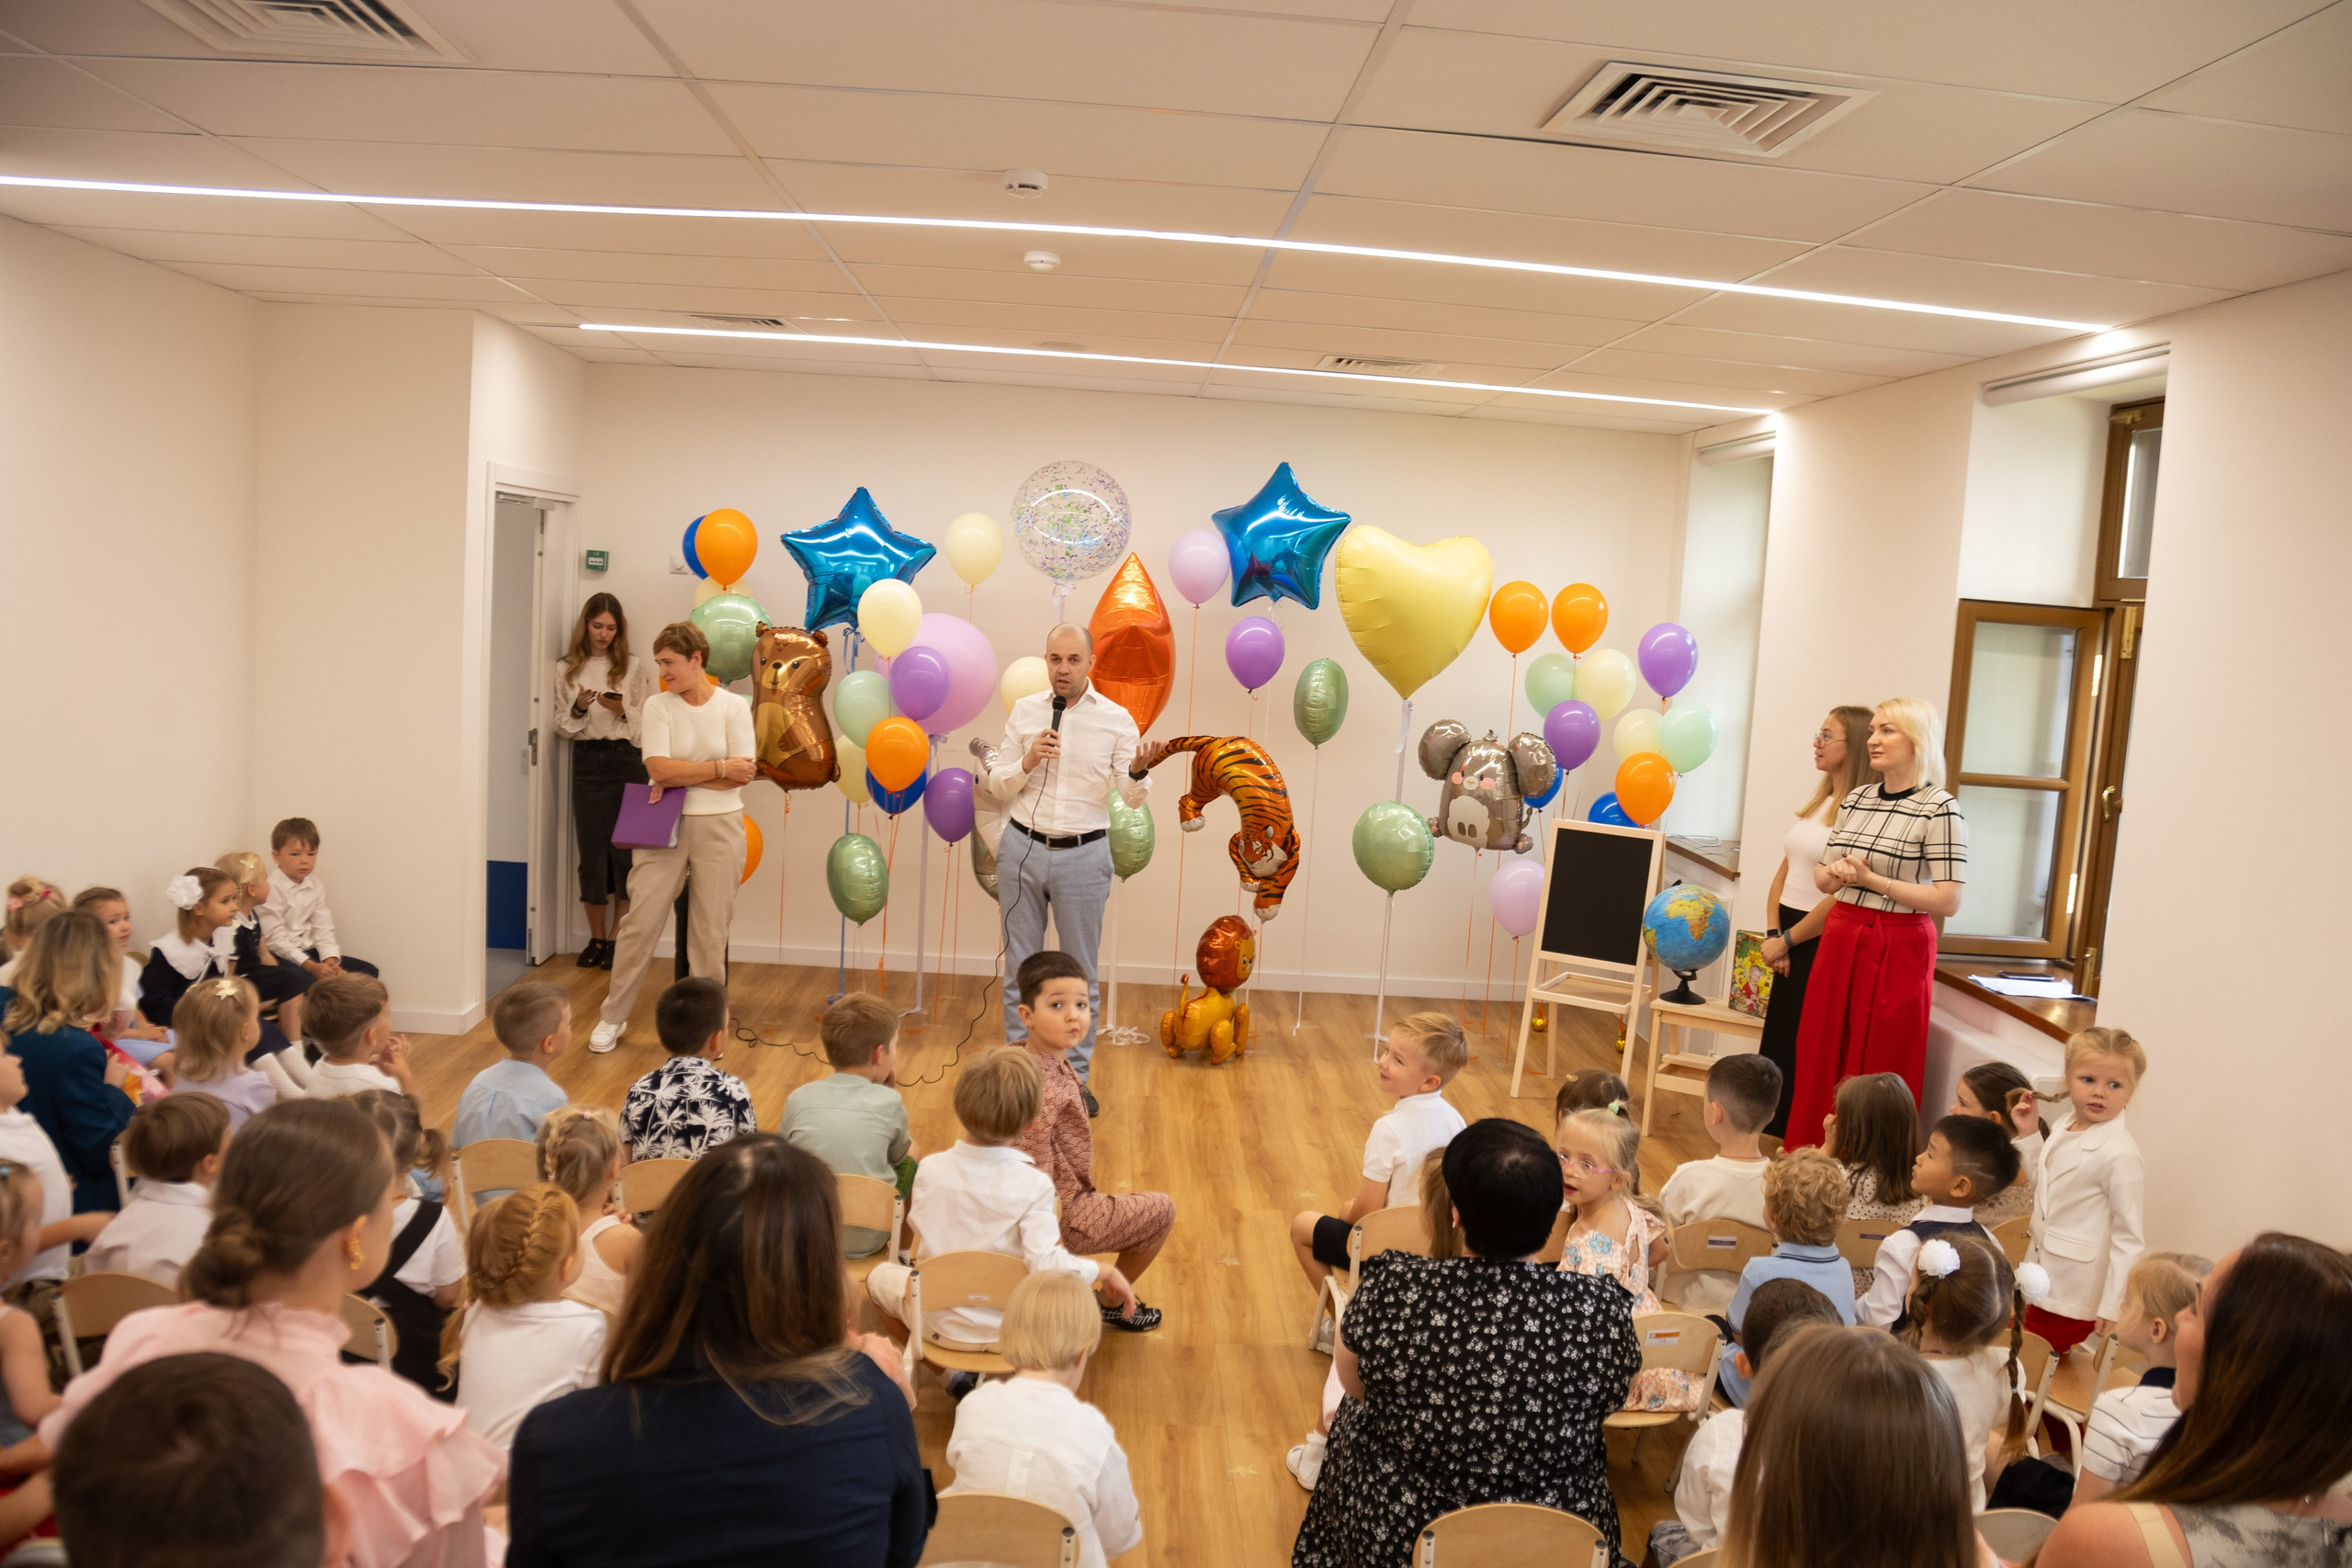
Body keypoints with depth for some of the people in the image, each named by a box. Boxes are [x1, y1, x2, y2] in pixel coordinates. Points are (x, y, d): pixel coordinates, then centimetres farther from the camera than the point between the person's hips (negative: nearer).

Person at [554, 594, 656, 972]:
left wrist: (622, 710, -16)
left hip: (625, 760, -2)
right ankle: (596, 939, 13)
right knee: (591, 848, 2)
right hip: (586, 761, 2)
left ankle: (619, 939, 6)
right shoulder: (566, 669, 8)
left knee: (624, 848, -3)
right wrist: (578, 707, -10)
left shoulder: (635, 668, 3)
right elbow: (561, 725, 9)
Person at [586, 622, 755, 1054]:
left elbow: (745, 773, -11)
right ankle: (613, 1016, 15)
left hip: (718, 827, 0)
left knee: (712, 930, 6)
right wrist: (720, 767, -13)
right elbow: (659, 769, -13)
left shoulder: (734, 706, 0)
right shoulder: (657, 706, 0)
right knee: (640, 921, 1)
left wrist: (681, 779, -11)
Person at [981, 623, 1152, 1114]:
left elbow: (1132, 796, -5)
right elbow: (997, 786, 5)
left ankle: (1077, 1077, 18)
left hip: (1083, 856, -2)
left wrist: (1138, 772, -27)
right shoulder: (1023, 711, 3)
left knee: (1081, 972, 7)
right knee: (1020, 966, 11)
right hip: (1023, 848, 2)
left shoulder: (1116, 719, -2)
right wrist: (1027, 762, -14)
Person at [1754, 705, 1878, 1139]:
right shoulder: (1818, 803, 13)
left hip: (1822, 941, -8)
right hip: (1790, 938, 8)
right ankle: (1773, 1133, 22)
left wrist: (1787, 940, -11)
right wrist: (1773, 933, 2)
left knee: (1803, 1049, -1)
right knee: (1776, 1038, 12)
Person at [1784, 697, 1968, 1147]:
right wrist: (1836, 873, -6)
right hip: (1841, 938, 7)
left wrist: (1871, 879, -16)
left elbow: (1947, 901, -16)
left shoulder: (1940, 809, -11)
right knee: (1820, 1060, 10)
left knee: (1875, 1070, 0)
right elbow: (1822, 878, 17)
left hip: (1897, 950, -6)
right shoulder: (1856, 798, 10)